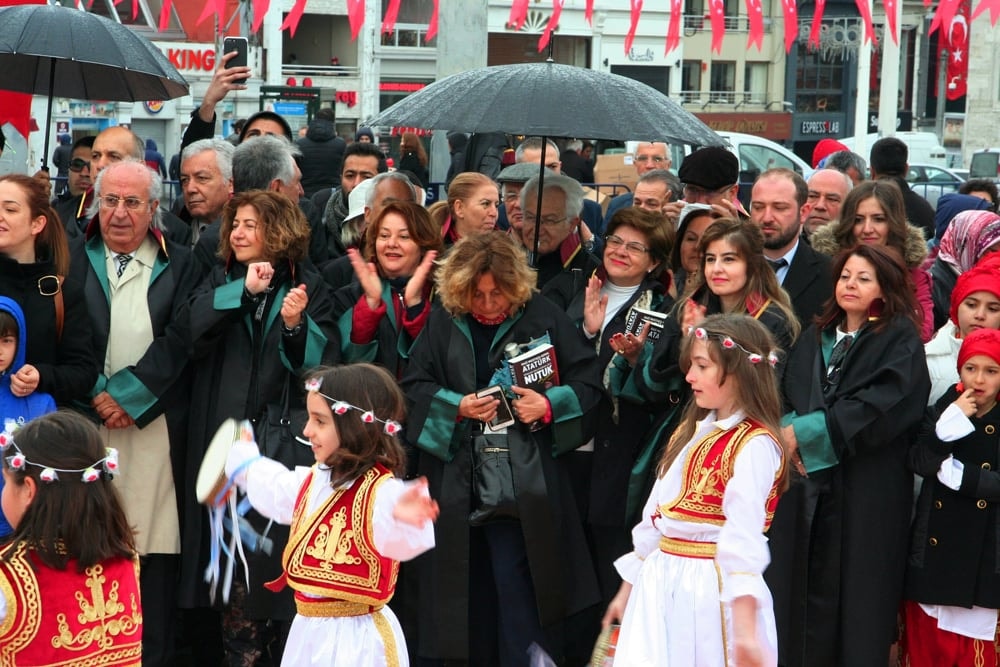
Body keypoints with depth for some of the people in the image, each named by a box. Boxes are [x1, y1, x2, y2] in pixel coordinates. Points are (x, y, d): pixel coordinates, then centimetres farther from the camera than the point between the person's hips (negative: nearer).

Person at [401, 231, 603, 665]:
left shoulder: (544, 318, -1)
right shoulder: (442, 324, 5)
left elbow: (588, 381, 0)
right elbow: (414, 386, 4)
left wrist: (549, 405, -17)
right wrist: (456, 406, -12)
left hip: (522, 489, -3)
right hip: (456, 486, 3)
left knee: (519, 593, -7)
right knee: (468, 592, 10)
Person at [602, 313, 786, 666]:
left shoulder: (754, 446, -14)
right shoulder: (691, 432, 14)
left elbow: (744, 534, -22)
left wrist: (745, 630, -27)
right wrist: (628, 590, 20)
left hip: (713, 593, -8)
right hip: (660, 589, 8)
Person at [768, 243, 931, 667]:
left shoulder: (900, 341, 0)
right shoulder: (815, 338, 18)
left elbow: (883, 408, -13)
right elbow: (785, 395, 12)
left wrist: (807, 431, -13)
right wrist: (787, 430, -10)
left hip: (867, 490, -5)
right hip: (808, 482, 5)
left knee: (856, 593, -3)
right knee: (801, 591, 2)